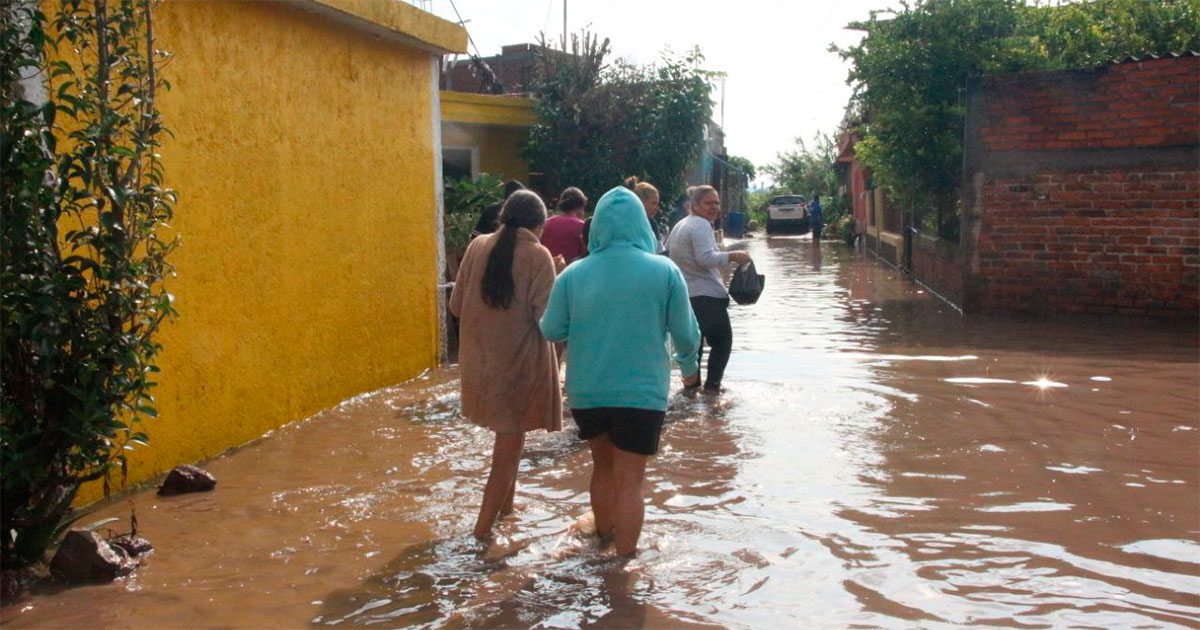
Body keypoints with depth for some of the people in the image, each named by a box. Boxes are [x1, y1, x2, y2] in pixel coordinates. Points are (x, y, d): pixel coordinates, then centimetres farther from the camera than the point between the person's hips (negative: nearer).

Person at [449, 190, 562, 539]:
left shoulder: (478, 247, 0)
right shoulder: (537, 255, -12)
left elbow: (456, 305, 4)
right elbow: (546, 315, -16)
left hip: (479, 361, 5)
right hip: (520, 363, -5)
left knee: (505, 436, 25)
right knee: (509, 448, 5)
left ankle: (505, 504, 38)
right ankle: (482, 530, 3)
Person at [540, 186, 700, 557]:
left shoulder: (573, 275, -5)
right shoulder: (664, 271, -9)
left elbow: (550, 331, 0)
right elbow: (685, 332, -5)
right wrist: (689, 366, 15)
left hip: (586, 391, 3)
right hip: (642, 392, -3)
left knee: (603, 465, 23)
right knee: (629, 480, 4)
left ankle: (604, 535, 42)